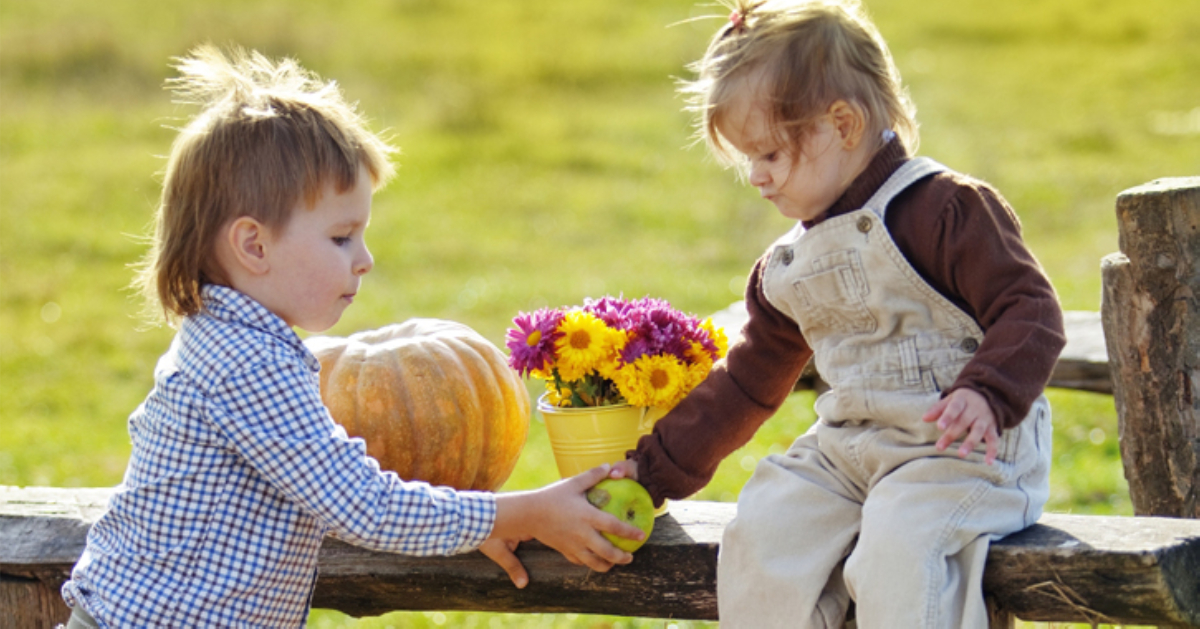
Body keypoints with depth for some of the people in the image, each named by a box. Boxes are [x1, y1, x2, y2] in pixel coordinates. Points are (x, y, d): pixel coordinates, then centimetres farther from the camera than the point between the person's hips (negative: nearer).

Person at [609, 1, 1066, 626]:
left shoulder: (944, 210, -10)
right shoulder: (787, 268, 15)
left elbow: (1030, 313, -15)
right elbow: (748, 380, 25)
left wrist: (986, 397, -33)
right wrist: (658, 468, 24)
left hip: (959, 446, -7)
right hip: (846, 447, 7)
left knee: (898, 549, -32)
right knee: (760, 535, -14)